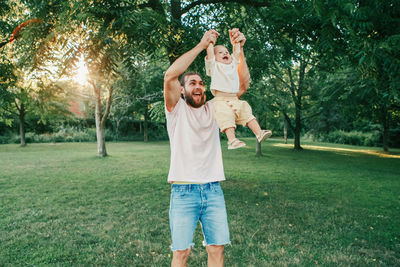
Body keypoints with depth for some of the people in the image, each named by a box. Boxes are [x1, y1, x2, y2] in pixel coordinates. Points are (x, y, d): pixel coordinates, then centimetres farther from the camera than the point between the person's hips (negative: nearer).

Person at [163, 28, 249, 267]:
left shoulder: (213, 108, 12)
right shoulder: (177, 110, 2)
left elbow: (243, 84, 7)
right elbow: (170, 75, -15)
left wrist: (239, 49, -4)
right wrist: (201, 45, -12)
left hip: (213, 191, 3)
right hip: (184, 191, -3)